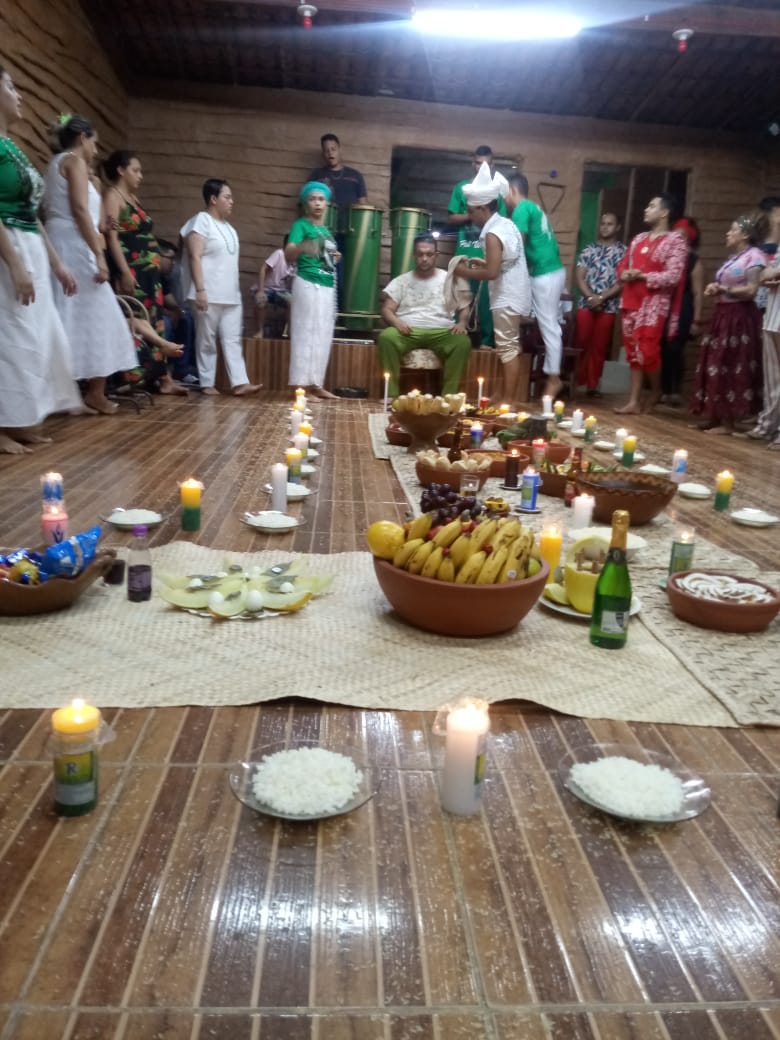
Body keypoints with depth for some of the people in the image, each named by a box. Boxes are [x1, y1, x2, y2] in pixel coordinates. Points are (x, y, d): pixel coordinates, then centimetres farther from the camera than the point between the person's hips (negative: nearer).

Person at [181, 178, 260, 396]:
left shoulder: (227, 225, 18)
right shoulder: (201, 221, -7)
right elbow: (195, 257, -14)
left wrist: (235, 290, 17)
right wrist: (200, 290, -22)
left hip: (231, 294, 8)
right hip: (210, 294, -8)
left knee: (233, 339, 1)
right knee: (207, 340, 0)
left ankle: (239, 383, -1)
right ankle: (207, 383, 7)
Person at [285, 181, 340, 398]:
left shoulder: (326, 230, 19)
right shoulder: (301, 225, -3)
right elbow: (288, 254, -19)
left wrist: (335, 258, 10)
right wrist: (301, 247, -40)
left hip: (327, 287, 8)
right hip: (308, 285, -8)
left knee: (323, 337, 7)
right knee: (306, 334, -9)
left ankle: (316, 384, 12)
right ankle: (302, 385, -8)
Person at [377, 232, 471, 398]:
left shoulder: (449, 279, 14)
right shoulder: (401, 281, 13)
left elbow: (465, 308, 13)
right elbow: (387, 309, 6)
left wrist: (462, 322, -11)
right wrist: (396, 322, -17)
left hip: (441, 332, 0)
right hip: (408, 332, 0)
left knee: (463, 342, -32)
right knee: (386, 337, -33)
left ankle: (449, 395, -25)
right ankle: (392, 393, -26)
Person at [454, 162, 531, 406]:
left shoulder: (492, 234, -18)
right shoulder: (507, 224, 10)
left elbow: (492, 273, -24)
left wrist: (466, 272, -10)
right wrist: (481, 262, 13)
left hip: (507, 298, -10)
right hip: (514, 295, 10)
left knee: (507, 349, -6)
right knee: (511, 347, 14)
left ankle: (508, 401, -2)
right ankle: (511, 396, 21)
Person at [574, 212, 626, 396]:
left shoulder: (623, 251, 4)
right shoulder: (589, 249, 10)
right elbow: (579, 276, 3)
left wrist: (601, 297, -13)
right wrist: (591, 297, -12)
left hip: (609, 307, -1)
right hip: (586, 304, 1)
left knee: (599, 347, 4)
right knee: (580, 344, -1)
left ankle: (592, 385, 12)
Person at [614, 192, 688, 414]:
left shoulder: (675, 242, -5)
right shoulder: (638, 239, 17)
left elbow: (672, 277, -14)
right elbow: (622, 265, 22)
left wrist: (642, 276, -16)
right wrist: (624, 273, -2)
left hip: (654, 304, -7)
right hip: (630, 302, 7)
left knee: (647, 352, -10)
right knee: (633, 353, 5)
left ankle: (656, 390, 16)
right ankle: (634, 401, 8)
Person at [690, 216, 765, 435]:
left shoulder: (753, 255, -9)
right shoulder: (733, 257, 20)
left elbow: (751, 290, -16)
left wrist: (722, 289, -8)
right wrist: (715, 289, 4)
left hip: (740, 317, -9)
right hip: (723, 315, 9)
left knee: (731, 369, -7)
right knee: (715, 366, 7)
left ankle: (727, 422, -2)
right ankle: (713, 416, 13)